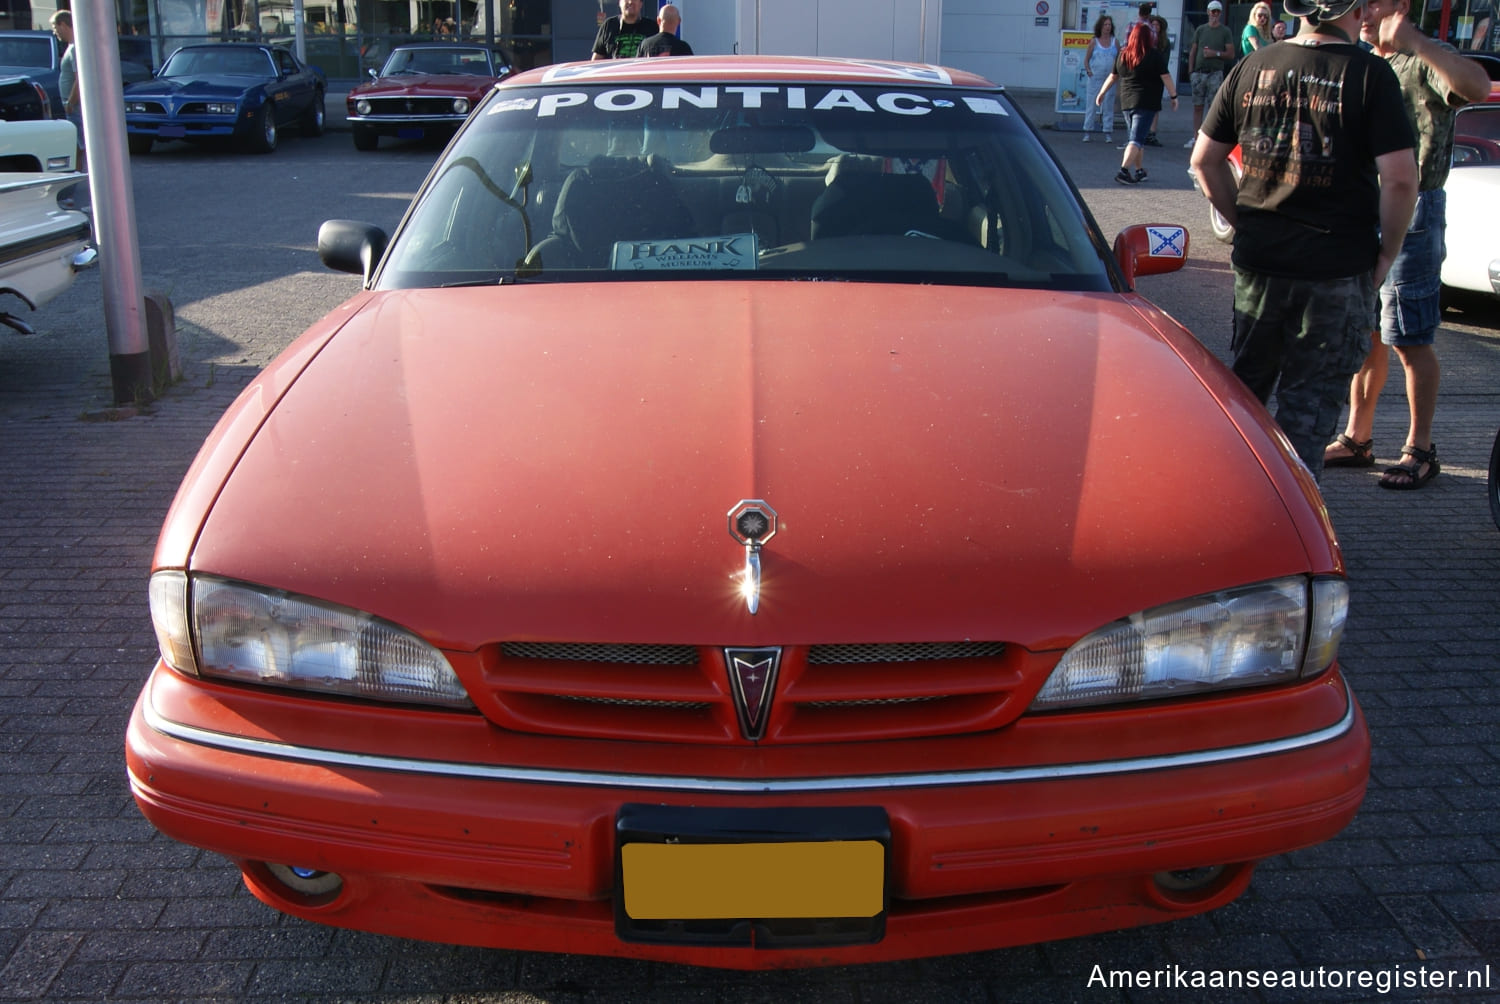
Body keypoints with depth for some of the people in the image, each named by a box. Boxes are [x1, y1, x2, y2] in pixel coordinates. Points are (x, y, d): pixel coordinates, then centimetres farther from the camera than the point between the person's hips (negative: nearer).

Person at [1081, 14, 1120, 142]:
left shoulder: (1115, 41, 7)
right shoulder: (1094, 42, 3)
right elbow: (1086, 59, 6)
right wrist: (1088, 70, -9)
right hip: (1095, 78, -1)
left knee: (1108, 105, 3)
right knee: (1091, 104, -1)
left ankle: (1108, 133, 7)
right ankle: (1087, 131, 4)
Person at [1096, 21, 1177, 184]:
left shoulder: (1123, 55, 6)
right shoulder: (1154, 56, -8)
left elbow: (1112, 77, 15)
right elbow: (1166, 78, -6)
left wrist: (1101, 94, 27)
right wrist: (1174, 96, 4)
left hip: (1126, 102, 5)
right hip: (1146, 103, -5)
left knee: (1138, 137, 18)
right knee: (1136, 139, -8)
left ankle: (1139, 170, 22)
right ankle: (1123, 170, -21)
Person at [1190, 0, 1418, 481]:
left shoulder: (1253, 67, 4)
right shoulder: (1370, 73, -9)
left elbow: (1205, 160, 8)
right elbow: (1399, 177, -15)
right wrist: (1387, 252, -3)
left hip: (1257, 261, 4)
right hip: (1338, 270, -4)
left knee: (1245, 388, 20)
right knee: (1310, 403, 6)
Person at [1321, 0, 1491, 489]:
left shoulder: (1423, 62, -11)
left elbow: (1477, 87, -34)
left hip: (1411, 213, -8)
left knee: (1410, 341, -2)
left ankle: (1419, 451, 7)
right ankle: (1357, 438, 22)